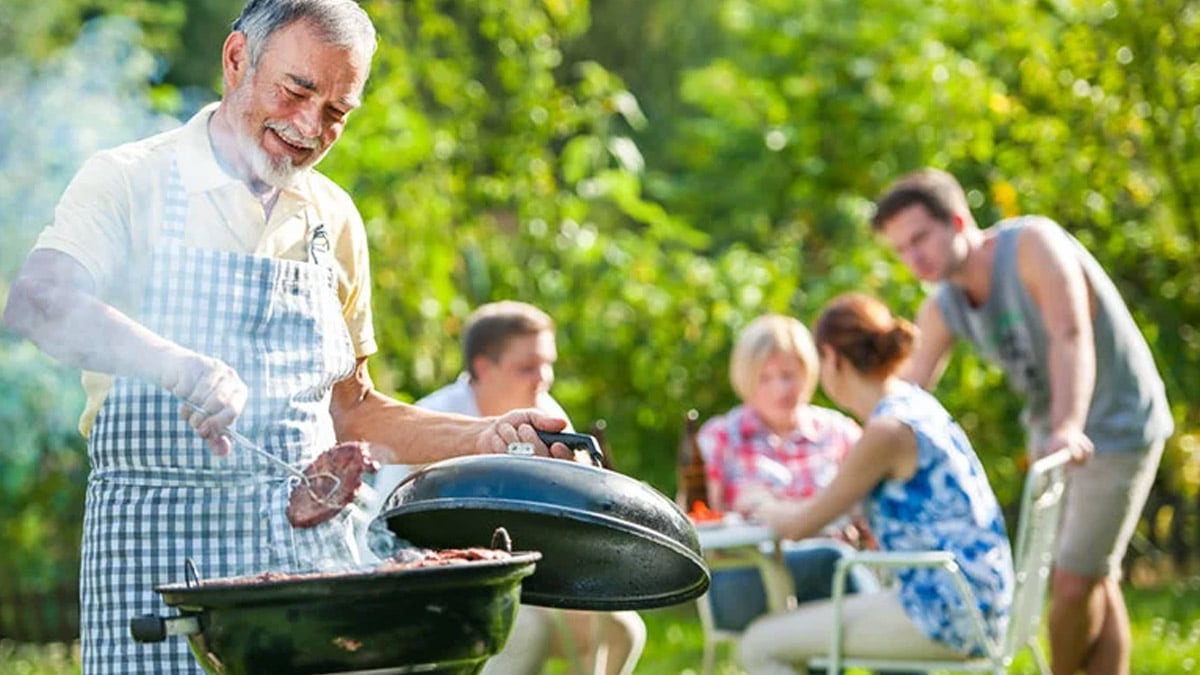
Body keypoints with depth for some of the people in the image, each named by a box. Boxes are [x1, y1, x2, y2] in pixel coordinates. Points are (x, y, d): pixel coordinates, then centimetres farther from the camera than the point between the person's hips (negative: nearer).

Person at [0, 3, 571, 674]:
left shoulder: (333, 221, 15)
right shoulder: (132, 182, -1)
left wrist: (482, 437, 7)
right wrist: (178, 366, -35)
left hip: (312, 544, 4)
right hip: (159, 541, -4)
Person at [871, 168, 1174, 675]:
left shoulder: (1033, 244, -25)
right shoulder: (943, 308, -4)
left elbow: (1071, 337, -38)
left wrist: (1069, 429, -53)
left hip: (1117, 428, -7)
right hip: (1049, 431, 7)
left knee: (1075, 581, -7)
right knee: (1093, 581, 12)